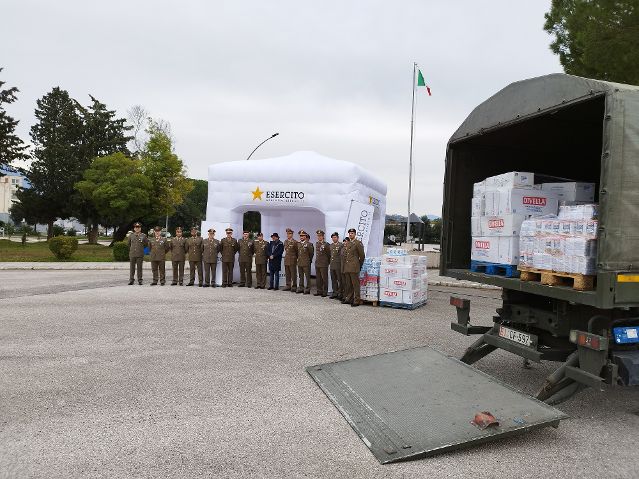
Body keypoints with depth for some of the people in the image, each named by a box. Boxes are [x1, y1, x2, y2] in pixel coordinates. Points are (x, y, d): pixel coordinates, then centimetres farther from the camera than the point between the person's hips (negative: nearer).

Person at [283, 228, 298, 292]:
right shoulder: (285, 241, 12)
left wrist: (296, 258, 2)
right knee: (287, 274, 10)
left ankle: (294, 287, 5)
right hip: (286, 260, 6)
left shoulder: (295, 242, -8)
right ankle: (288, 286, 17)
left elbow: (297, 251, -3)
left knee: (293, 274, -1)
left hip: (292, 260, -6)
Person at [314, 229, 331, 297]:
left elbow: (329, 255, -2)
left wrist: (328, 262, 5)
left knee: (324, 278, -1)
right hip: (317, 264, 7)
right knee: (318, 279, 10)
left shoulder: (326, 244, -9)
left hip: (324, 264, -6)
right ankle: (319, 291, 19)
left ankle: (325, 292, 5)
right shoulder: (316, 244, 11)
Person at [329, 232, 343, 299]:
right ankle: (335, 292, 19)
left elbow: (342, 255, -11)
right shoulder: (331, 245, 15)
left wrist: (342, 265, -14)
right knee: (333, 280, 11)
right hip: (332, 265, 7)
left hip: (338, 265, -7)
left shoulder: (341, 245, -7)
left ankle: (340, 293, 4)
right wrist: (330, 262, 15)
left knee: (340, 280, -1)